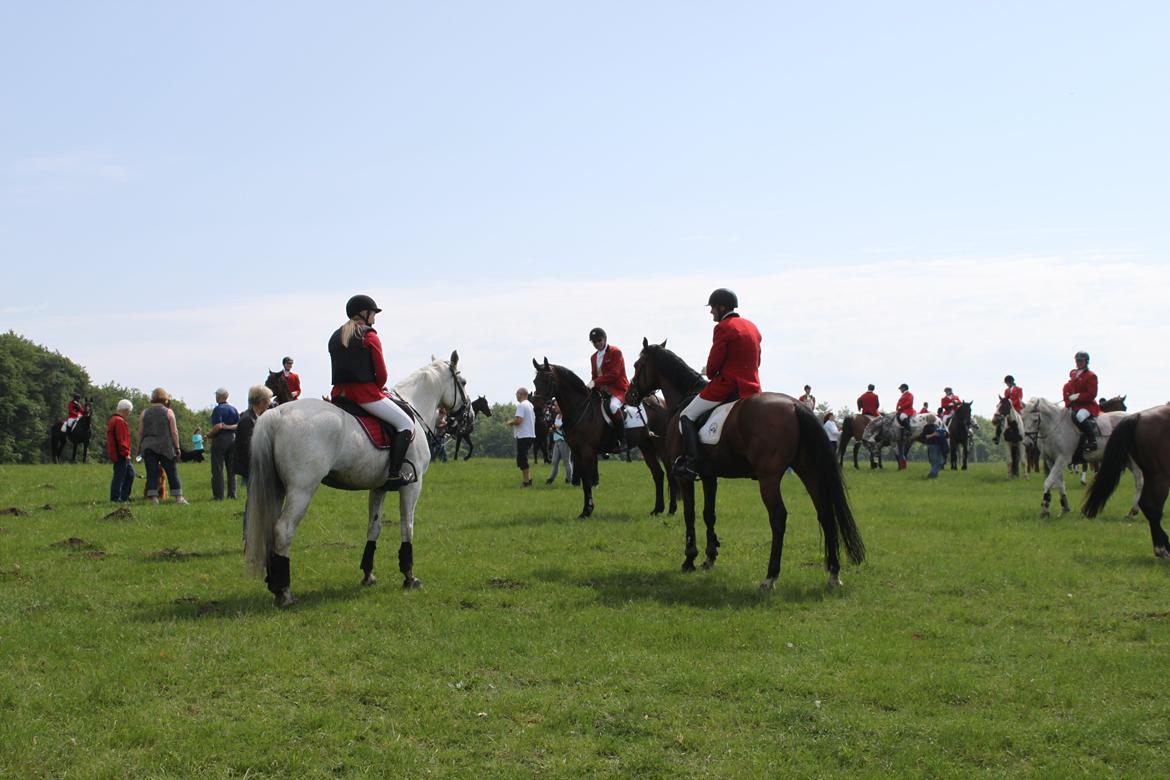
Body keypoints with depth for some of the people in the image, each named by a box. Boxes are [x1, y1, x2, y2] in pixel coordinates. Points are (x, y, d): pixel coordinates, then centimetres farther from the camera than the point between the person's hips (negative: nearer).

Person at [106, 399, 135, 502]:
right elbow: (121, 440, -22)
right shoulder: (120, 421, -16)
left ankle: (124, 496, 17)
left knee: (130, 473, 15)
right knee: (120, 475, -5)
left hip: (115, 454, 11)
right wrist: (126, 453, -19)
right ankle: (115, 497, 0)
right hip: (120, 455, -11)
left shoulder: (113, 419, 19)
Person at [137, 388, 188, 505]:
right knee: (172, 472, 3)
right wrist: (177, 447, 2)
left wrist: (139, 448, 12)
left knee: (151, 473, 0)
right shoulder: (168, 412, 0)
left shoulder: (144, 413, 7)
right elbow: (174, 432, -3)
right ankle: (178, 497, 1)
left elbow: (140, 432, 6)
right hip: (166, 446, -2)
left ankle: (153, 497, -5)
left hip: (148, 447, 2)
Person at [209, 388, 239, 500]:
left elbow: (218, 426, -20)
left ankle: (218, 494, -4)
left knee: (217, 469, -2)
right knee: (231, 469, 10)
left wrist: (209, 434, -7)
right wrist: (229, 427, 11)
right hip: (232, 439, 6)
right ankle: (232, 493, 8)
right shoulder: (234, 409, 9)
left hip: (220, 439, -6)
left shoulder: (218, 409, -11)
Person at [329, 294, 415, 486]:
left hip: (339, 393, 7)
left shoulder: (335, 337, 16)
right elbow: (382, 374, -9)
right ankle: (393, 473, -10)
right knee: (406, 424, 1)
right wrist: (378, 387, 13)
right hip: (366, 394, -7)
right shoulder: (369, 336, -6)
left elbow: (341, 369, 17)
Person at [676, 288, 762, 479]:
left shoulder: (723, 327, -11)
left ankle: (691, 464, -13)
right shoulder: (752, 327, 15)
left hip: (727, 385, -8)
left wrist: (709, 373, 10)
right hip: (752, 388, 8)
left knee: (687, 416, -1)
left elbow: (714, 364, -13)